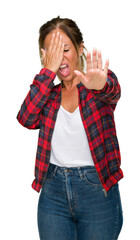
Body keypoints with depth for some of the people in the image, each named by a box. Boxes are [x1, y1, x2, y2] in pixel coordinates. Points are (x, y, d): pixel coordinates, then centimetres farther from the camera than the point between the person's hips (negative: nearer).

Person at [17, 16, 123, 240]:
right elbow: (27, 119, -11)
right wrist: (48, 70, -15)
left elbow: (113, 91, -27)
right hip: (53, 191, 3)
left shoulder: (102, 82, -2)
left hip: (98, 190, -2)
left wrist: (100, 85, -51)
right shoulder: (48, 93, 8)